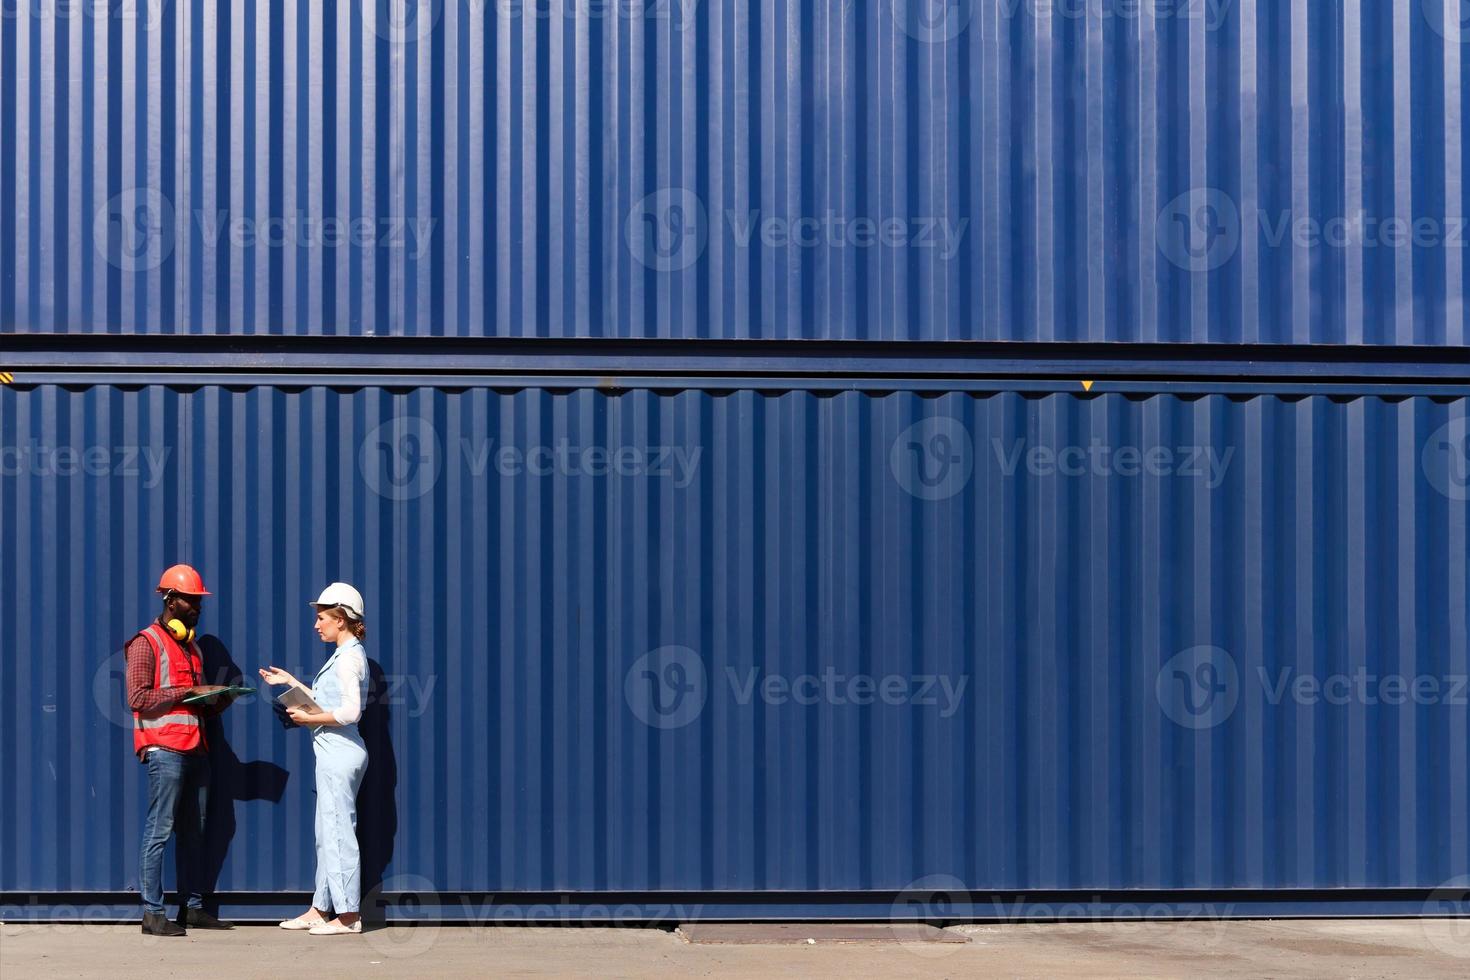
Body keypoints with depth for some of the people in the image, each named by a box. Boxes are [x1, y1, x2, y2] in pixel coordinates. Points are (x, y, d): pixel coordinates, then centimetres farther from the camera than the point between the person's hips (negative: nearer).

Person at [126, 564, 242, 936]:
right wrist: (186, 692, -14)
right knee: (159, 831, -8)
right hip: (164, 748, -8)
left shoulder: (191, 647, 23)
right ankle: (152, 913, -7)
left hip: (195, 749, 8)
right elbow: (138, 697, -13)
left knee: (193, 832, 8)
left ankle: (192, 907, 13)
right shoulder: (147, 643, -2)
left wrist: (220, 701, 7)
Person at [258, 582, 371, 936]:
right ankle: (320, 909, 19)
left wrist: (309, 718, -13)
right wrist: (290, 681, 23)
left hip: (340, 754, -10)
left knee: (337, 831, -6)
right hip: (334, 754, 10)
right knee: (327, 832, 13)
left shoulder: (349, 657, -14)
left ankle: (348, 914, -2)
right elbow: (326, 702, 21)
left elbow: (349, 711, -23)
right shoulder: (345, 655, 16)